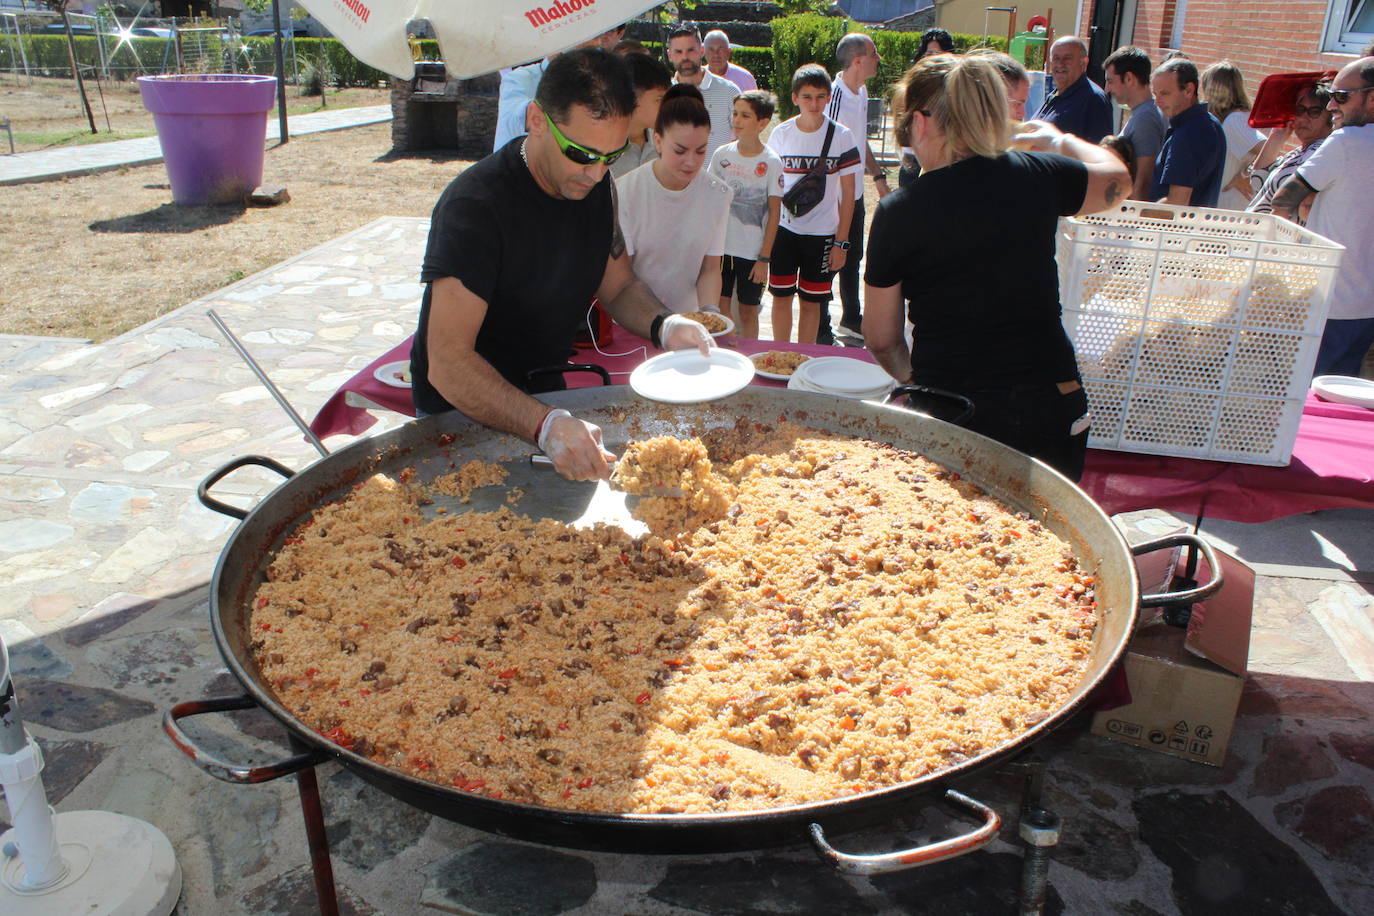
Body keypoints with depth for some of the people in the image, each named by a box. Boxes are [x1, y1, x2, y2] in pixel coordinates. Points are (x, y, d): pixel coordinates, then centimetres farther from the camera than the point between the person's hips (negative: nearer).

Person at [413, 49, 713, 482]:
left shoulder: (592, 185, -3)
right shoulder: (475, 205, -27)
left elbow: (619, 287, 9)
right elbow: (448, 365, -33)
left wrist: (664, 325, -14)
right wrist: (545, 424, -48)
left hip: (548, 394, 6)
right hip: (464, 413, -6)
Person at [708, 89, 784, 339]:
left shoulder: (771, 163, -7)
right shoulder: (722, 155, 1)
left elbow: (774, 213, -6)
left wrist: (764, 258, -9)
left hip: (752, 252, -2)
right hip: (720, 246, 2)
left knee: (748, 311, 8)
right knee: (719, 308, 8)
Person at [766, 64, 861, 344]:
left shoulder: (841, 136, -5)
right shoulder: (780, 134, 0)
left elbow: (848, 194, -3)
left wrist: (841, 242, -6)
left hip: (822, 234, -2)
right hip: (783, 229, 2)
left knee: (810, 301, 6)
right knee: (781, 297, 7)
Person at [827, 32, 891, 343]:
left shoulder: (862, 92, 8)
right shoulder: (836, 97, -21)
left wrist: (878, 176, 20)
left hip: (855, 193, 9)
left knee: (852, 259, 20)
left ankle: (852, 320, 36)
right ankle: (821, 334, 12)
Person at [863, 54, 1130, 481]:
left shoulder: (896, 212, -7)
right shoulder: (1038, 177, 0)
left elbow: (882, 340, 1)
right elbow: (1117, 180, 24)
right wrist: (1057, 138, 40)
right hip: (1051, 409, 3)